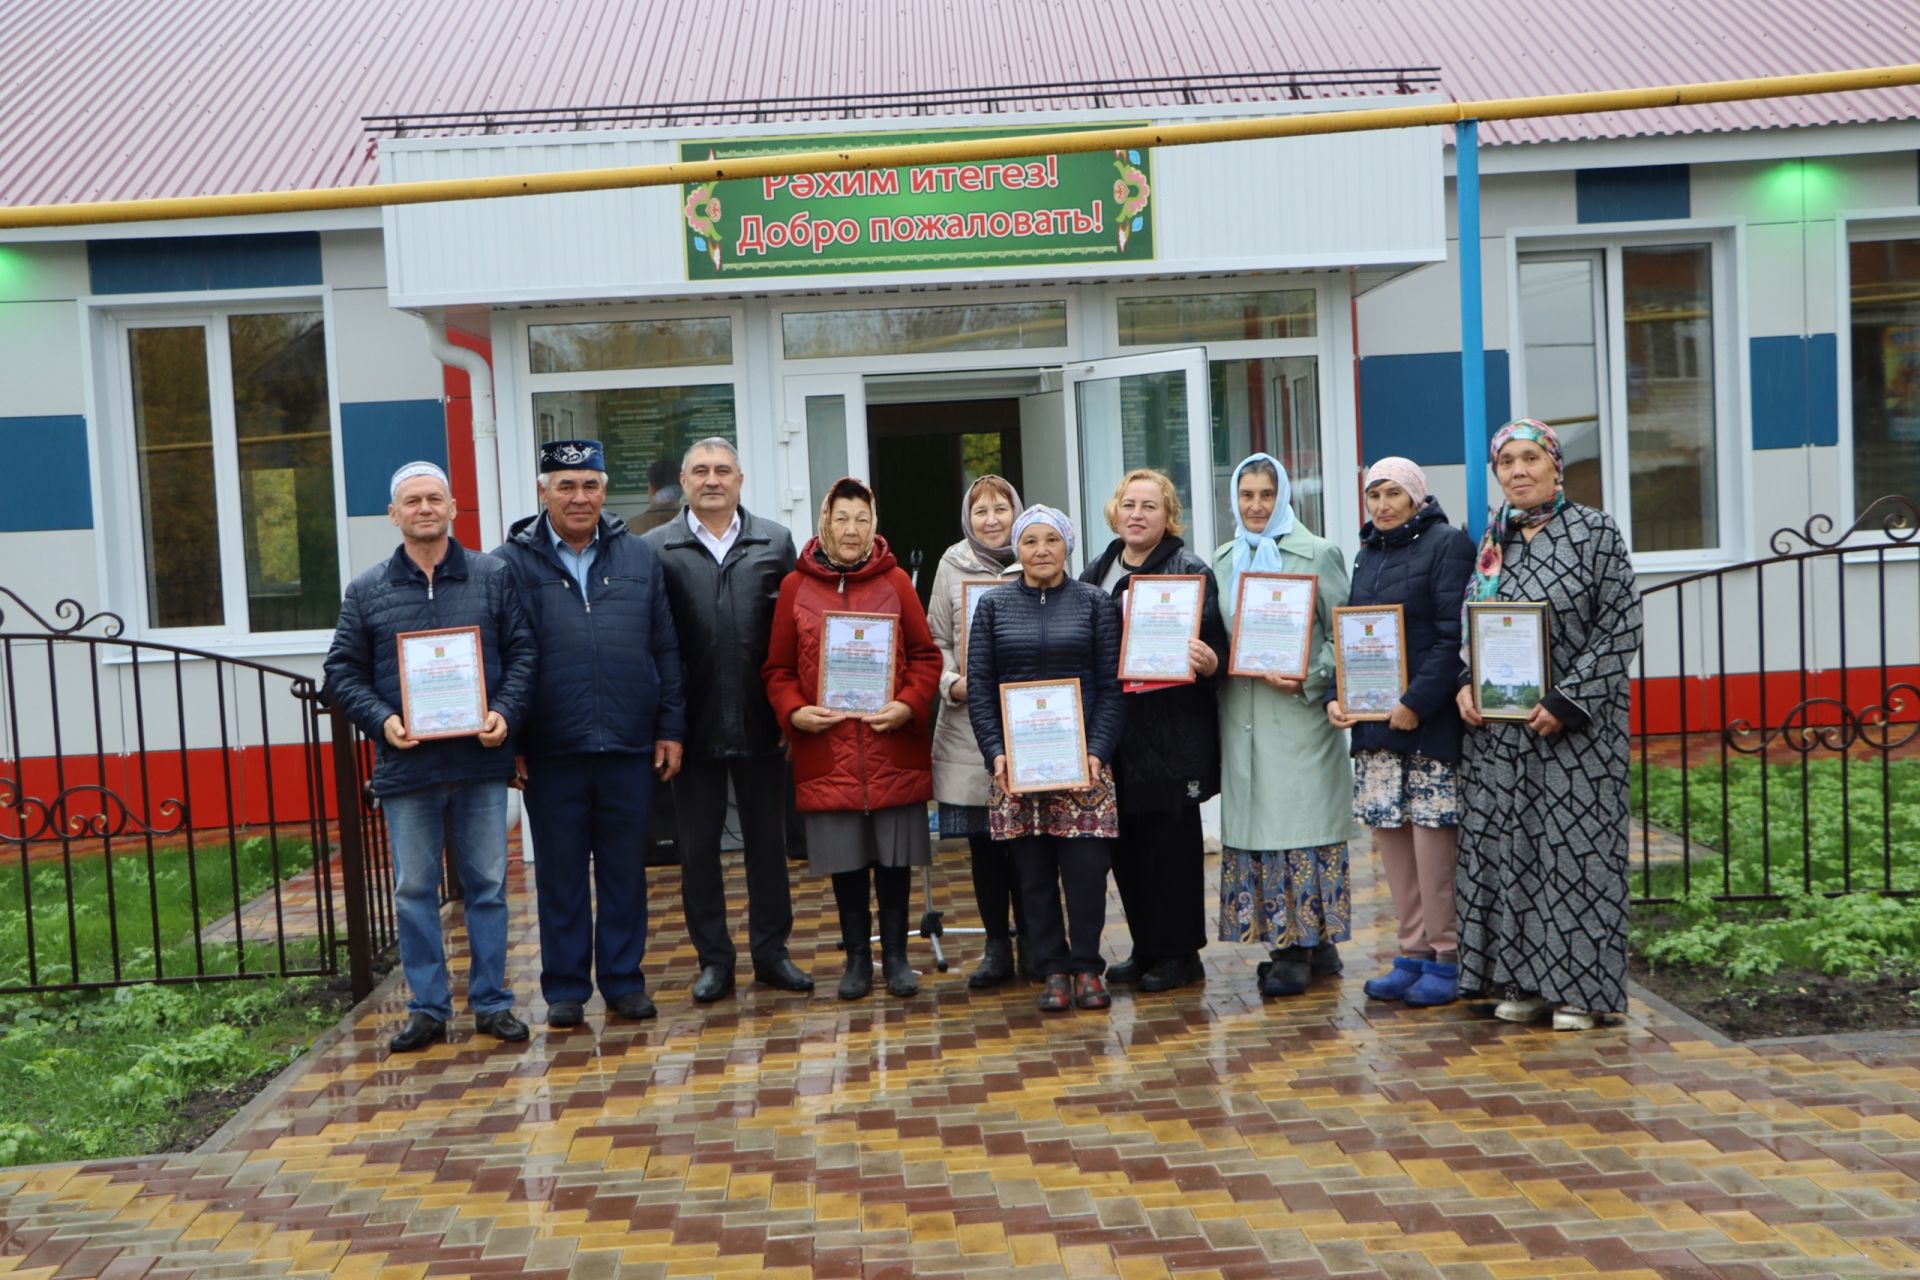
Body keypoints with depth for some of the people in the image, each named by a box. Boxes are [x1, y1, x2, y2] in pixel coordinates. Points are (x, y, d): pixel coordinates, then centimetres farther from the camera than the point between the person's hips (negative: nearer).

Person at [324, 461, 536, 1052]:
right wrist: (381, 719, -10)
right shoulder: (367, 591, 7)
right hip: (405, 765, 1)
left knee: (487, 885, 6)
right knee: (414, 891, 7)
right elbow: (343, 671, 7)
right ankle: (427, 1008, 18)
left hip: (480, 759, 0)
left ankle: (492, 1002, 18)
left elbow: (522, 653, 4)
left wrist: (506, 713, -11)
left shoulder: (493, 576, 6)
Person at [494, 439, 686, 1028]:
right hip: (551, 752, -2)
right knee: (560, 874, 9)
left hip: (629, 746, 2)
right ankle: (564, 989, 21)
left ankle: (624, 980, 23)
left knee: (625, 869, 10)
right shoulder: (511, 563, 0)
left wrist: (671, 726, 4)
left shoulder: (639, 557, 8)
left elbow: (666, 648, 9)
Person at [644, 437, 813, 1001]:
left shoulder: (775, 542, 3)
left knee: (767, 840, 11)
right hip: (694, 723, -1)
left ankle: (771, 951, 24)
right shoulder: (656, 548, -1)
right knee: (698, 845, 9)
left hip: (759, 722, 1)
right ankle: (714, 958, 22)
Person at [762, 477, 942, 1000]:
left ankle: (895, 954, 22)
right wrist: (793, 710, -12)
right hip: (827, 751, 0)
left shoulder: (895, 581, 4)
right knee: (845, 860, 8)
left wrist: (909, 704, -13)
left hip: (893, 748, 0)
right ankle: (857, 957, 23)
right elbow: (777, 668, 5)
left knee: (895, 858, 7)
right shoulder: (795, 586, 4)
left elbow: (926, 655, 3)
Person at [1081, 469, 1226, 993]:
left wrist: (1208, 662, -29)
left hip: (1173, 731, -5)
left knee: (1172, 840, 2)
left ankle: (1179, 953, 14)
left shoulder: (1192, 572, -4)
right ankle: (1146, 947, 25)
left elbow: (1216, 648, -8)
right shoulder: (1096, 575, 11)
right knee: (1125, 842, 11)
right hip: (1114, 732, 6)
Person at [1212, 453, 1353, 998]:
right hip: (1241, 715, 5)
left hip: (1300, 716, -5)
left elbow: (1342, 635, -4)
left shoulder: (1317, 554, -1)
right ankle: (1311, 944, 15)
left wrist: (1308, 680, -17)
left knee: (1301, 824, -5)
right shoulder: (1223, 561, 15)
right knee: (1254, 824, 6)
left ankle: (1300, 946, 2)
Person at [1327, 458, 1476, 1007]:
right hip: (1374, 719, 7)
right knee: (1388, 835, 8)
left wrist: (1417, 702, -19)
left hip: (1430, 720, -7)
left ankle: (1445, 957, 7)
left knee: (1432, 834, -5)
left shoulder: (1446, 544, -5)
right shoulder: (1367, 554, 17)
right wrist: (1336, 696, 4)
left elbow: (1453, 635, -13)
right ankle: (1413, 951, 19)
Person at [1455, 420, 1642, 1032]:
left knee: (1574, 844, -1)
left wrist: (1566, 700, -15)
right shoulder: (1490, 541, 10)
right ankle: (1524, 979, 18)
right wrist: (1466, 684, -2)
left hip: (1574, 728, -4)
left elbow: (1620, 627, -8)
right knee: (1504, 848, 7)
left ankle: (1579, 987, 10)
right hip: (1497, 727, 5)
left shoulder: (1595, 532, -4)